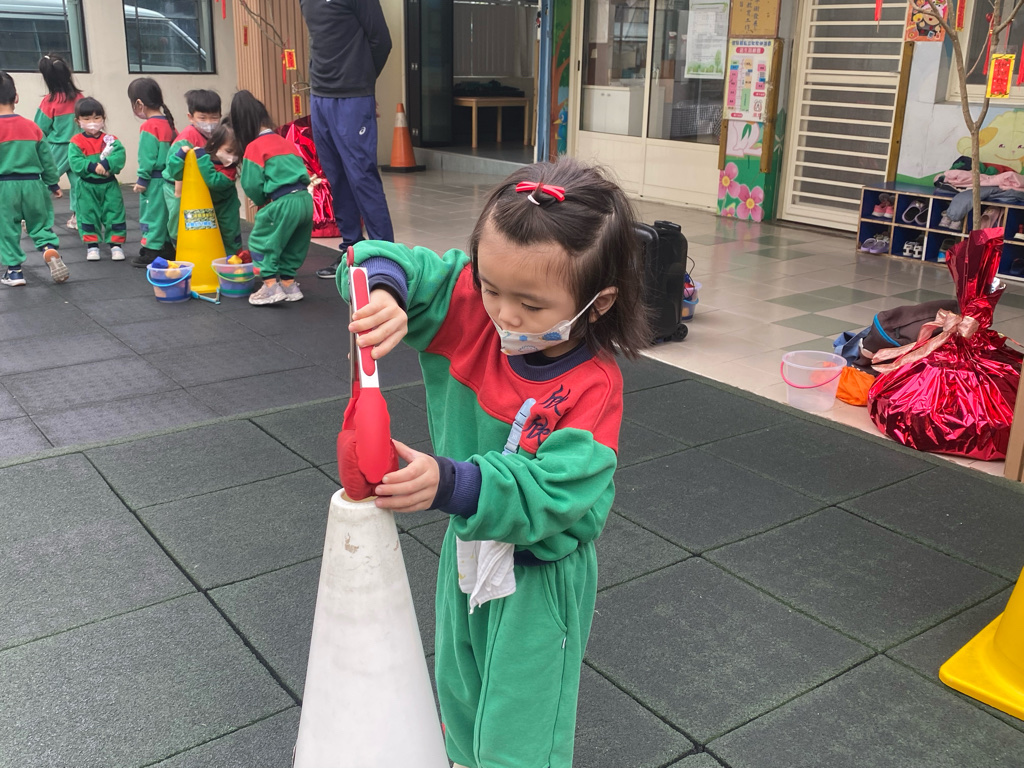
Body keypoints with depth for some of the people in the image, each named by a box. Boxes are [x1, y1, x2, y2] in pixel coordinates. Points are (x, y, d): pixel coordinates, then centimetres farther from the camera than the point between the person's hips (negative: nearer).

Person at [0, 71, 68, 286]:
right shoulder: (32, 126, 3)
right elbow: (47, 158, 10)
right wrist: (53, 183, 21)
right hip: (33, 184, 3)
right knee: (40, 223, 16)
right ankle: (50, 248, -9)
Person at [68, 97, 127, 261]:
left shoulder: (110, 139, -1)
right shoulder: (76, 141, -4)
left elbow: (120, 155, -16)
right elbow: (75, 162, -15)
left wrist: (106, 165, -29)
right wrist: (93, 167, -26)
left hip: (109, 185, 0)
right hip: (87, 187, 0)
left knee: (114, 213, 3)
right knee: (88, 215, 8)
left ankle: (116, 244, 14)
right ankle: (92, 245, 19)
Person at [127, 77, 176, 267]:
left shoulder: (148, 127, -15)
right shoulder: (168, 123, 8)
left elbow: (147, 157, -17)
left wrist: (142, 179, -10)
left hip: (154, 180, -8)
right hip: (168, 178, 8)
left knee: (152, 214, -1)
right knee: (165, 213, 16)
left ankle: (151, 251, 2)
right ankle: (168, 247, 23)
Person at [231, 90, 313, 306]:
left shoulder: (254, 148, -3)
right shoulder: (284, 141, 18)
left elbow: (252, 185, -5)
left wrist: (262, 202, 16)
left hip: (284, 203, -7)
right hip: (305, 199, 7)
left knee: (260, 241, 8)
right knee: (293, 245, 21)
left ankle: (270, 285, 2)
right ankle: (288, 282, 24)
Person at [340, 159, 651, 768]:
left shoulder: (592, 387, -30)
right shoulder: (470, 311, -16)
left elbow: (555, 493, -38)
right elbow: (388, 262, -14)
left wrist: (451, 484, -50)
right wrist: (385, 290, -37)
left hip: (539, 571, -6)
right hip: (468, 546, 6)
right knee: (459, 687, 31)